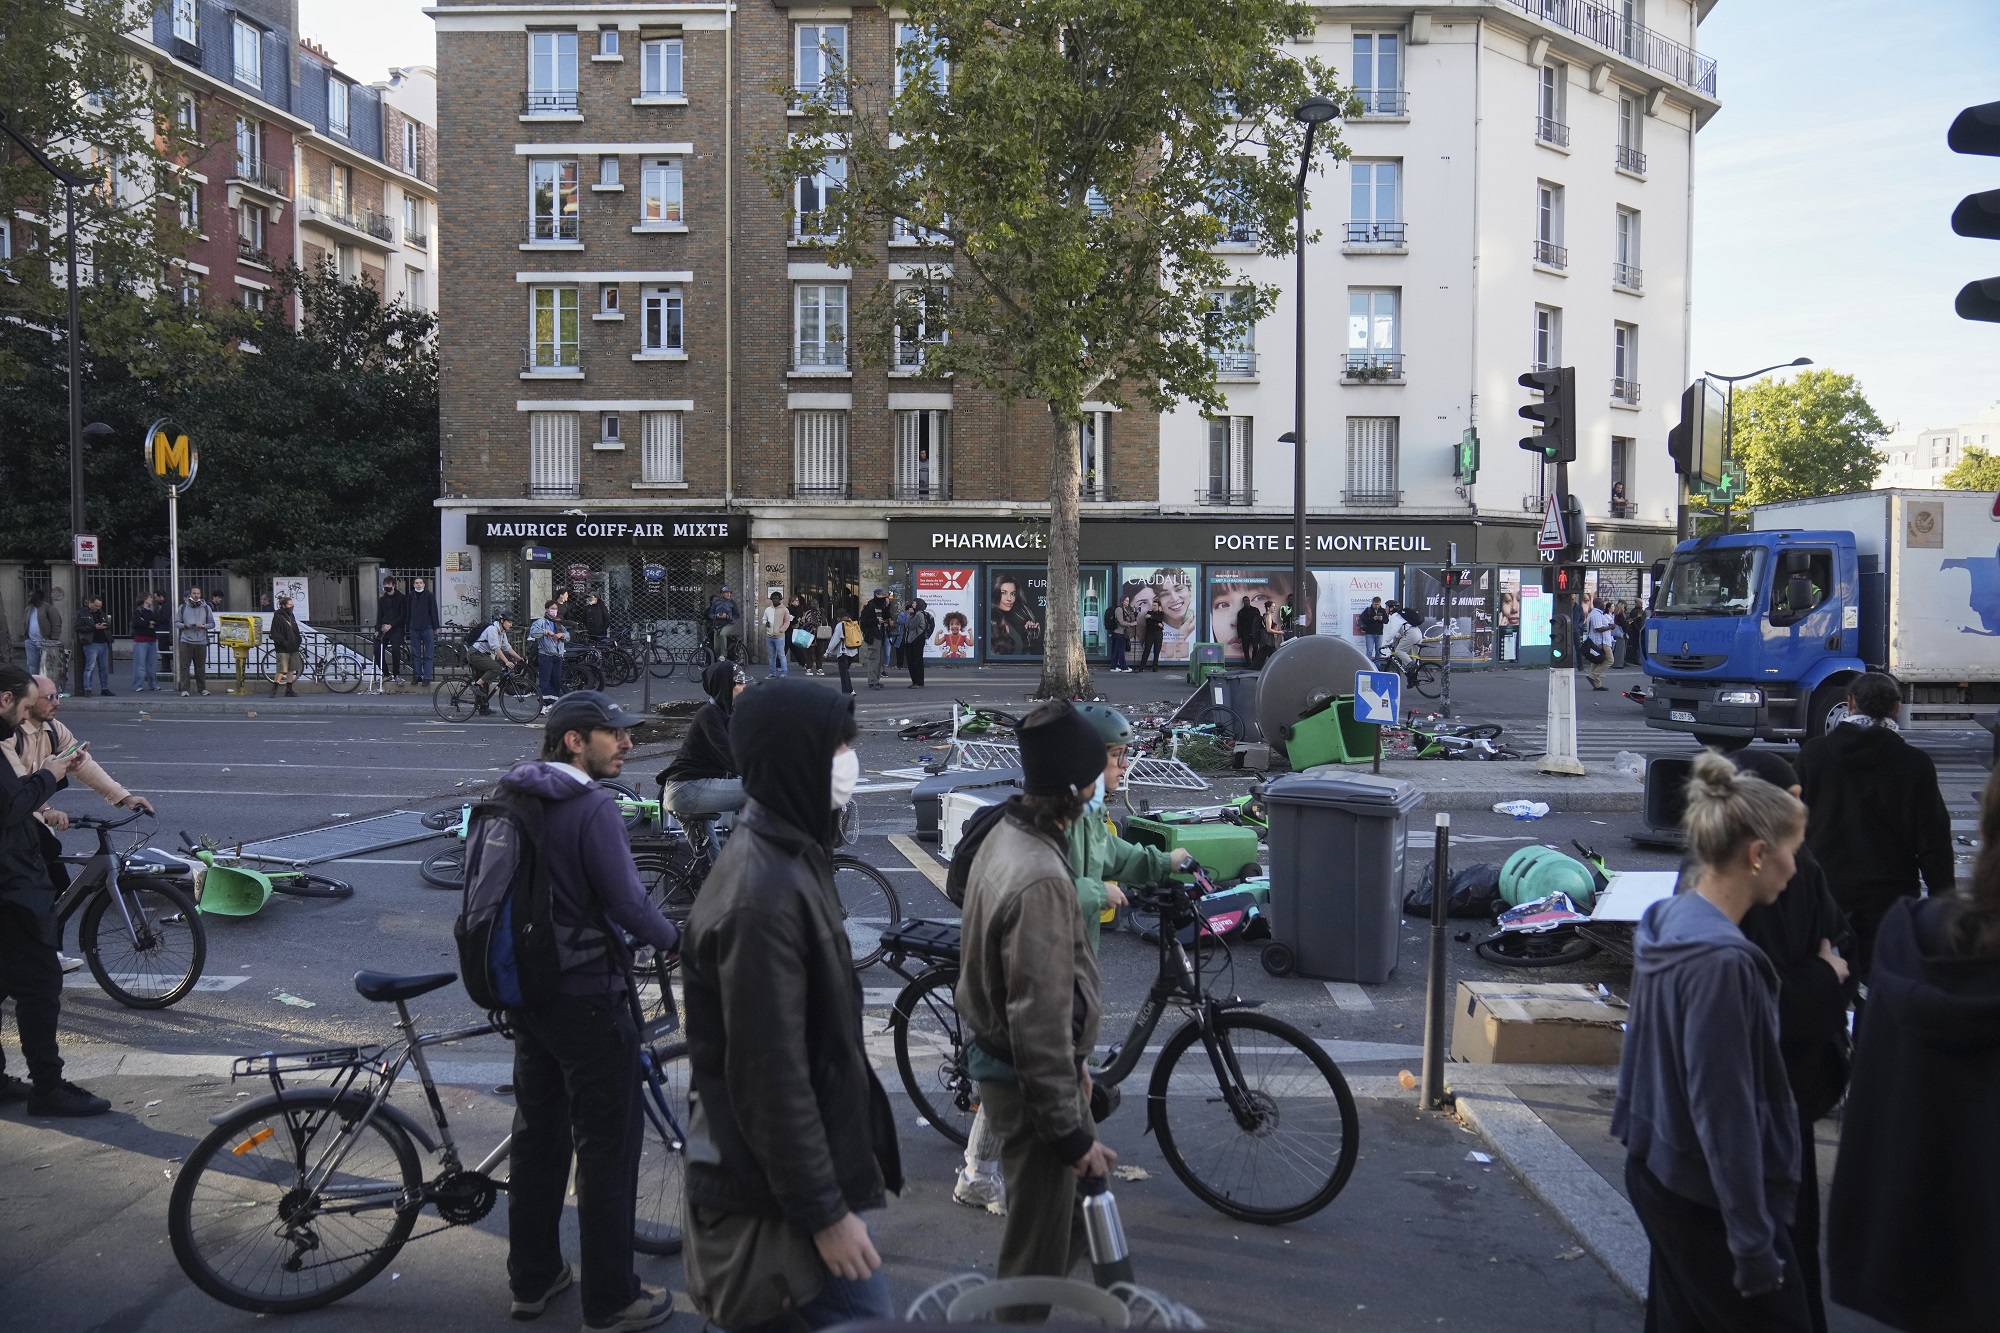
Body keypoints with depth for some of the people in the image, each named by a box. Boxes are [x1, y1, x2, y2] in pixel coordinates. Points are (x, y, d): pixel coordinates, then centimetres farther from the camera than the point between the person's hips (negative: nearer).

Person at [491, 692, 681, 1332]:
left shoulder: (513, 799, 6)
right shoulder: (592, 807, -21)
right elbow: (628, 903, -21)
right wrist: (674, 941, -3)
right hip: (585, 996, -8)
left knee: (538, 1133, 19)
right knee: (607, 1143, 3)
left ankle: (532, 1279, 31)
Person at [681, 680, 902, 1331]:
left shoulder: (788, 858, 6)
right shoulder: (764, 894, -25)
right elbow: (771, 1078, -25)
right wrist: (824, 1212, -20)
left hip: (793, 1167, 10)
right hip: (783, 1187, -10)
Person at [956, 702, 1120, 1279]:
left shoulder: (1004, 833, 2)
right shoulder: (1039, 879, -31)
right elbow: (1039, 1019, -28)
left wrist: (1073, 1065, 22)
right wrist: (1070, 1131, -19)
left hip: (999, 1054, 10)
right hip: (1031, 1082, -10)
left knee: (1074, 1214, 25)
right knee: (1039, 1251, 8)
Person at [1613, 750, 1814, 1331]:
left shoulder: (1669, 921, 1)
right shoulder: (1721, 961, -26)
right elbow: (1724, 1113, -23)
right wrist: (1754, 1244, -18)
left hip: (1661, 1171, 9)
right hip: (1711, 1200, -9)